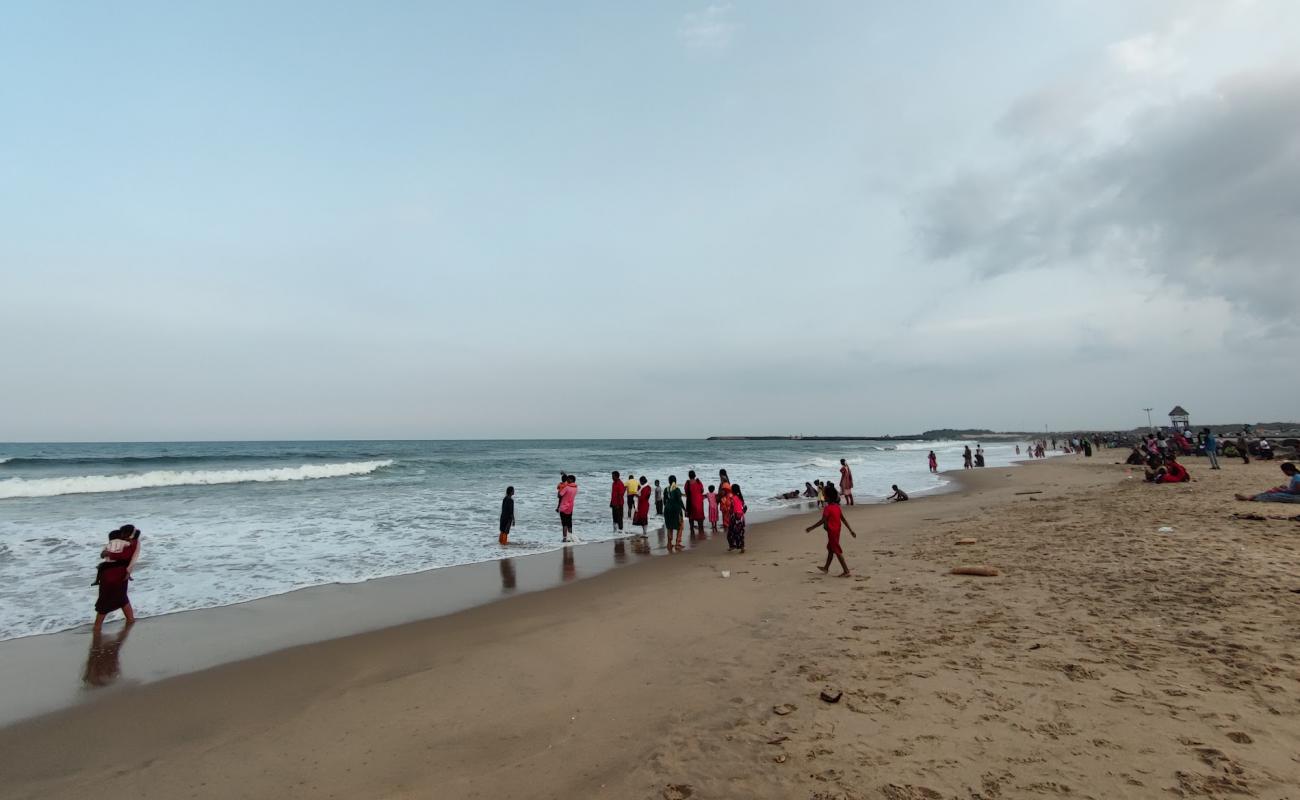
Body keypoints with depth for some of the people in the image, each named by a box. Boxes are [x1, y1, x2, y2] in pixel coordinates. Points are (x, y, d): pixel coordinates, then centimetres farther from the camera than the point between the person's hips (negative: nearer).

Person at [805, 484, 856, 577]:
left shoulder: (827, 508, -20)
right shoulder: (837, 507, 4)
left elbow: (823, 521, -22)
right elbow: (844, 520, 6)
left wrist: (811, 528, -17)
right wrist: (851, 530, 10)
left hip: (831, 531, -9)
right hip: (837, 530, 9)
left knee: (837, 551, -2)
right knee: (830, 548, 20)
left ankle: (846, 571, -2)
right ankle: (826, 567, 33)